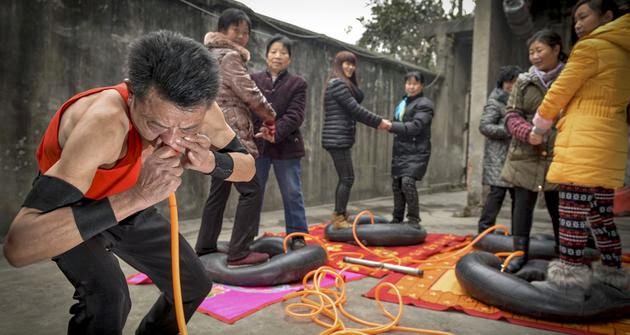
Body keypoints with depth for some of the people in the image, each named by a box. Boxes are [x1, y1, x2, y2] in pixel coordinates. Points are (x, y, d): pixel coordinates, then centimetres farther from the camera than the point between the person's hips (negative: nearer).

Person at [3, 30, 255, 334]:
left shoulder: (197, 111, -26)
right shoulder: (104, 122, -42)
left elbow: (247, 166, -10)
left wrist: (211, 161, -32)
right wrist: (137, 197, -53)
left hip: (128, 207, 5)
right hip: (72, 209, -4)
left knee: (194, 286, 7)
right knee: (107, 298, -30)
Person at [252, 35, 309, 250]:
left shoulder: (297, 83, 4)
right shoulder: (253, 80, 9)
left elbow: (295, 115, -8)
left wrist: (276, 133, -24)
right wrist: (260, 131, -19)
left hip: (286, 146, -1)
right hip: (256, 144, 2)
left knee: (292, 195, 5)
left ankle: (297, 236, 18)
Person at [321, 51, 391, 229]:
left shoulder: (345, 85, 21)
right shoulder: (337, 83, -9)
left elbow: (355, 111, 16)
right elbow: (355, 109, -14)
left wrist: (377, 124, 6)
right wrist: (379, 121, -8)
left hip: (340, 138, 10)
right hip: (337, 138, -10)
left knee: (344, 178, 12)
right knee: (348, 178, -7)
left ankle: (338, 216, 19)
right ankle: (340, 218, -1)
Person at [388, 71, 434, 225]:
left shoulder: (424, 104, -5)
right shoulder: (401, 103, 20)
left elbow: (415, 127, -18)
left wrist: (391, 126, -24)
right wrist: (387, 125, 1)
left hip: (416, 151, -7)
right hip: (400, 151, 7)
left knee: (408, 181, -21)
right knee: (397, 184, 9)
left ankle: (414, 219, -8)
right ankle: (397, 219, 22)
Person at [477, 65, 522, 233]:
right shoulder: (495, 102, -3)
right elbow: (484, 126, -11)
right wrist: (508, 131, -19)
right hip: (499, 158, -8)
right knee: (497, 192, -9)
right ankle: (485, 229, -1)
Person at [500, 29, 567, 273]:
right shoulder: (524, 81, 8)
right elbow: (511, 115, 4)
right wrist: (528, 133, -14)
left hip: (559, 157, -1)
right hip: (526, 155, 2)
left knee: (559, 207, 8)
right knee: (523, 204, 4)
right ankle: (520, 252, 14)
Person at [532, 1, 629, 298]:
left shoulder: (591, 46, -4)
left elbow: (559, 93, -3)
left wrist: (538, 128, 10)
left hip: (583, 144, -9)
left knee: (571, 217, -9)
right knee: (601, 217, 14)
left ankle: (568, 281, -7)